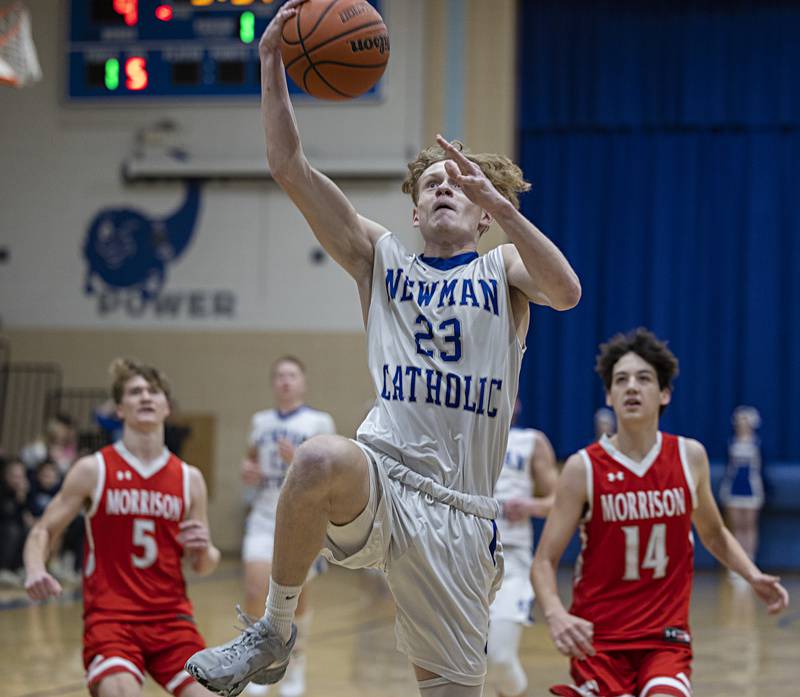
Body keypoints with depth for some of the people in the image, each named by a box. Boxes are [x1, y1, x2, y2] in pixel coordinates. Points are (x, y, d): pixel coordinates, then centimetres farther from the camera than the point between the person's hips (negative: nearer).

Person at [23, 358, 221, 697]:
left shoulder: (189, 478, 8)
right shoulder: (93, 470, 0)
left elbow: (204, 565, 13)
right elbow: (43, 531, 3)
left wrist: (204, 551, -11)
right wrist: (34, 570, -18)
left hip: (171, 617, 3)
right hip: (110, 617, -3)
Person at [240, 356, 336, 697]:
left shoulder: (319, 422, -2)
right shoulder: (261, 421, 11)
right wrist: (248, 471, 4)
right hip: (264, 517, 3)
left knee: (297, 596, 4)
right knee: (255, 590, -12)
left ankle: (295, 661, 21)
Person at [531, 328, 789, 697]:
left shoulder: (689, 457, 2)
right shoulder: (584, 468, -6)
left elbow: (713, 534, 20)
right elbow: (544, 561, -6)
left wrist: (753, 576, 4)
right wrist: (555, 614, -24)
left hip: (666, 637, 1)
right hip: (598, 639, -1)